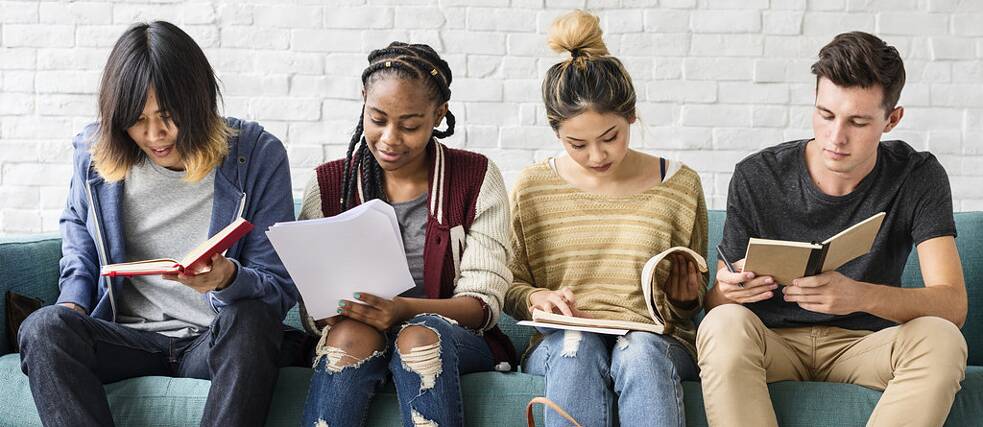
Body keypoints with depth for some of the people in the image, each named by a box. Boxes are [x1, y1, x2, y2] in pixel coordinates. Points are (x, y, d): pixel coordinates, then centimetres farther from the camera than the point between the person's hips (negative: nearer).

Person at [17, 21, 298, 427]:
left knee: (250, 318, -36)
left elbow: (281, 288, -5)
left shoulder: (257, 155, -6)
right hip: (127, 338, 2)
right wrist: (72, 305, 1)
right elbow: (79, 250, 21)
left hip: (215, 343, -2)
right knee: (43, 328, -27)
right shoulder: (95, 152, 2)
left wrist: (229, 280, -27)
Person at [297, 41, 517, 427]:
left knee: (421, 336, -35)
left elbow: (483, 302, -5)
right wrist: (332, 313, -24)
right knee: (351, 334, -33)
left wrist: (403, 309, -24)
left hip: (454, 338, -1)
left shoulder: (477, 178, 0)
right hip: (349, 337, 1)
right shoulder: (328, 184, 4)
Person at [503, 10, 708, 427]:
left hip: (658, 342, 0)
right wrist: (535, 297, -9)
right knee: (577, 345, -36)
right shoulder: (532, 188, 7)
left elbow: (692, 302, 16)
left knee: (640, 349, -36)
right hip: (560, 345, 1)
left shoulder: (680, 185, 7)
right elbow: (510, 288, 13)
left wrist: (685, 297, -7)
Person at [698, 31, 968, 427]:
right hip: (774, 344, 0)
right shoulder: (757, 177, -6)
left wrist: (860, 296, -36)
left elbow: (953, 304, -15)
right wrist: (726, 291, -29)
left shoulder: (918, 177, -5)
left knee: (941, 339, -32)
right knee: (725, 326, -34)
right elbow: (715, 304, -1)